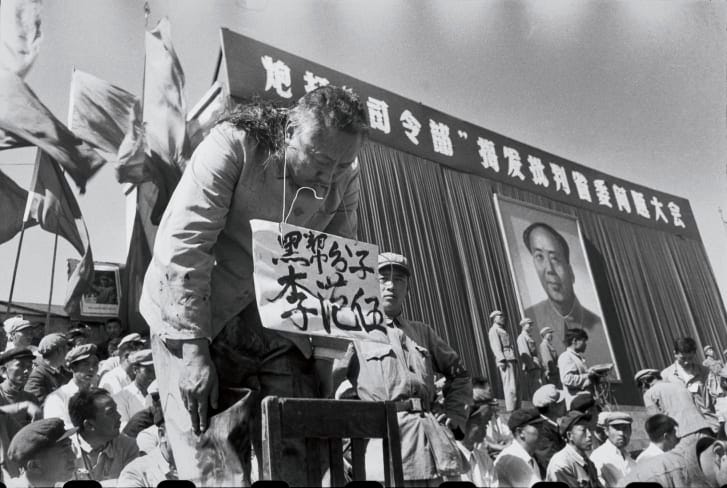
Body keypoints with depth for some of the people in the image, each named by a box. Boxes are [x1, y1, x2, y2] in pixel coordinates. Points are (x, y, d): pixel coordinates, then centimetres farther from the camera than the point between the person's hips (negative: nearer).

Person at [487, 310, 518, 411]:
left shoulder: (504, 331, 28)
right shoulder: (493, 330, 1)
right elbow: (495, 346, -10)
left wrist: (515, 359, 17)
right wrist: (501, 360, -20)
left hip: (512, 360, 9)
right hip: (505, 360, -9)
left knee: (515, 385, 6)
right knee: (510, 387, -14)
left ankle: (516, 407, 8)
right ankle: (511, 409, -16)